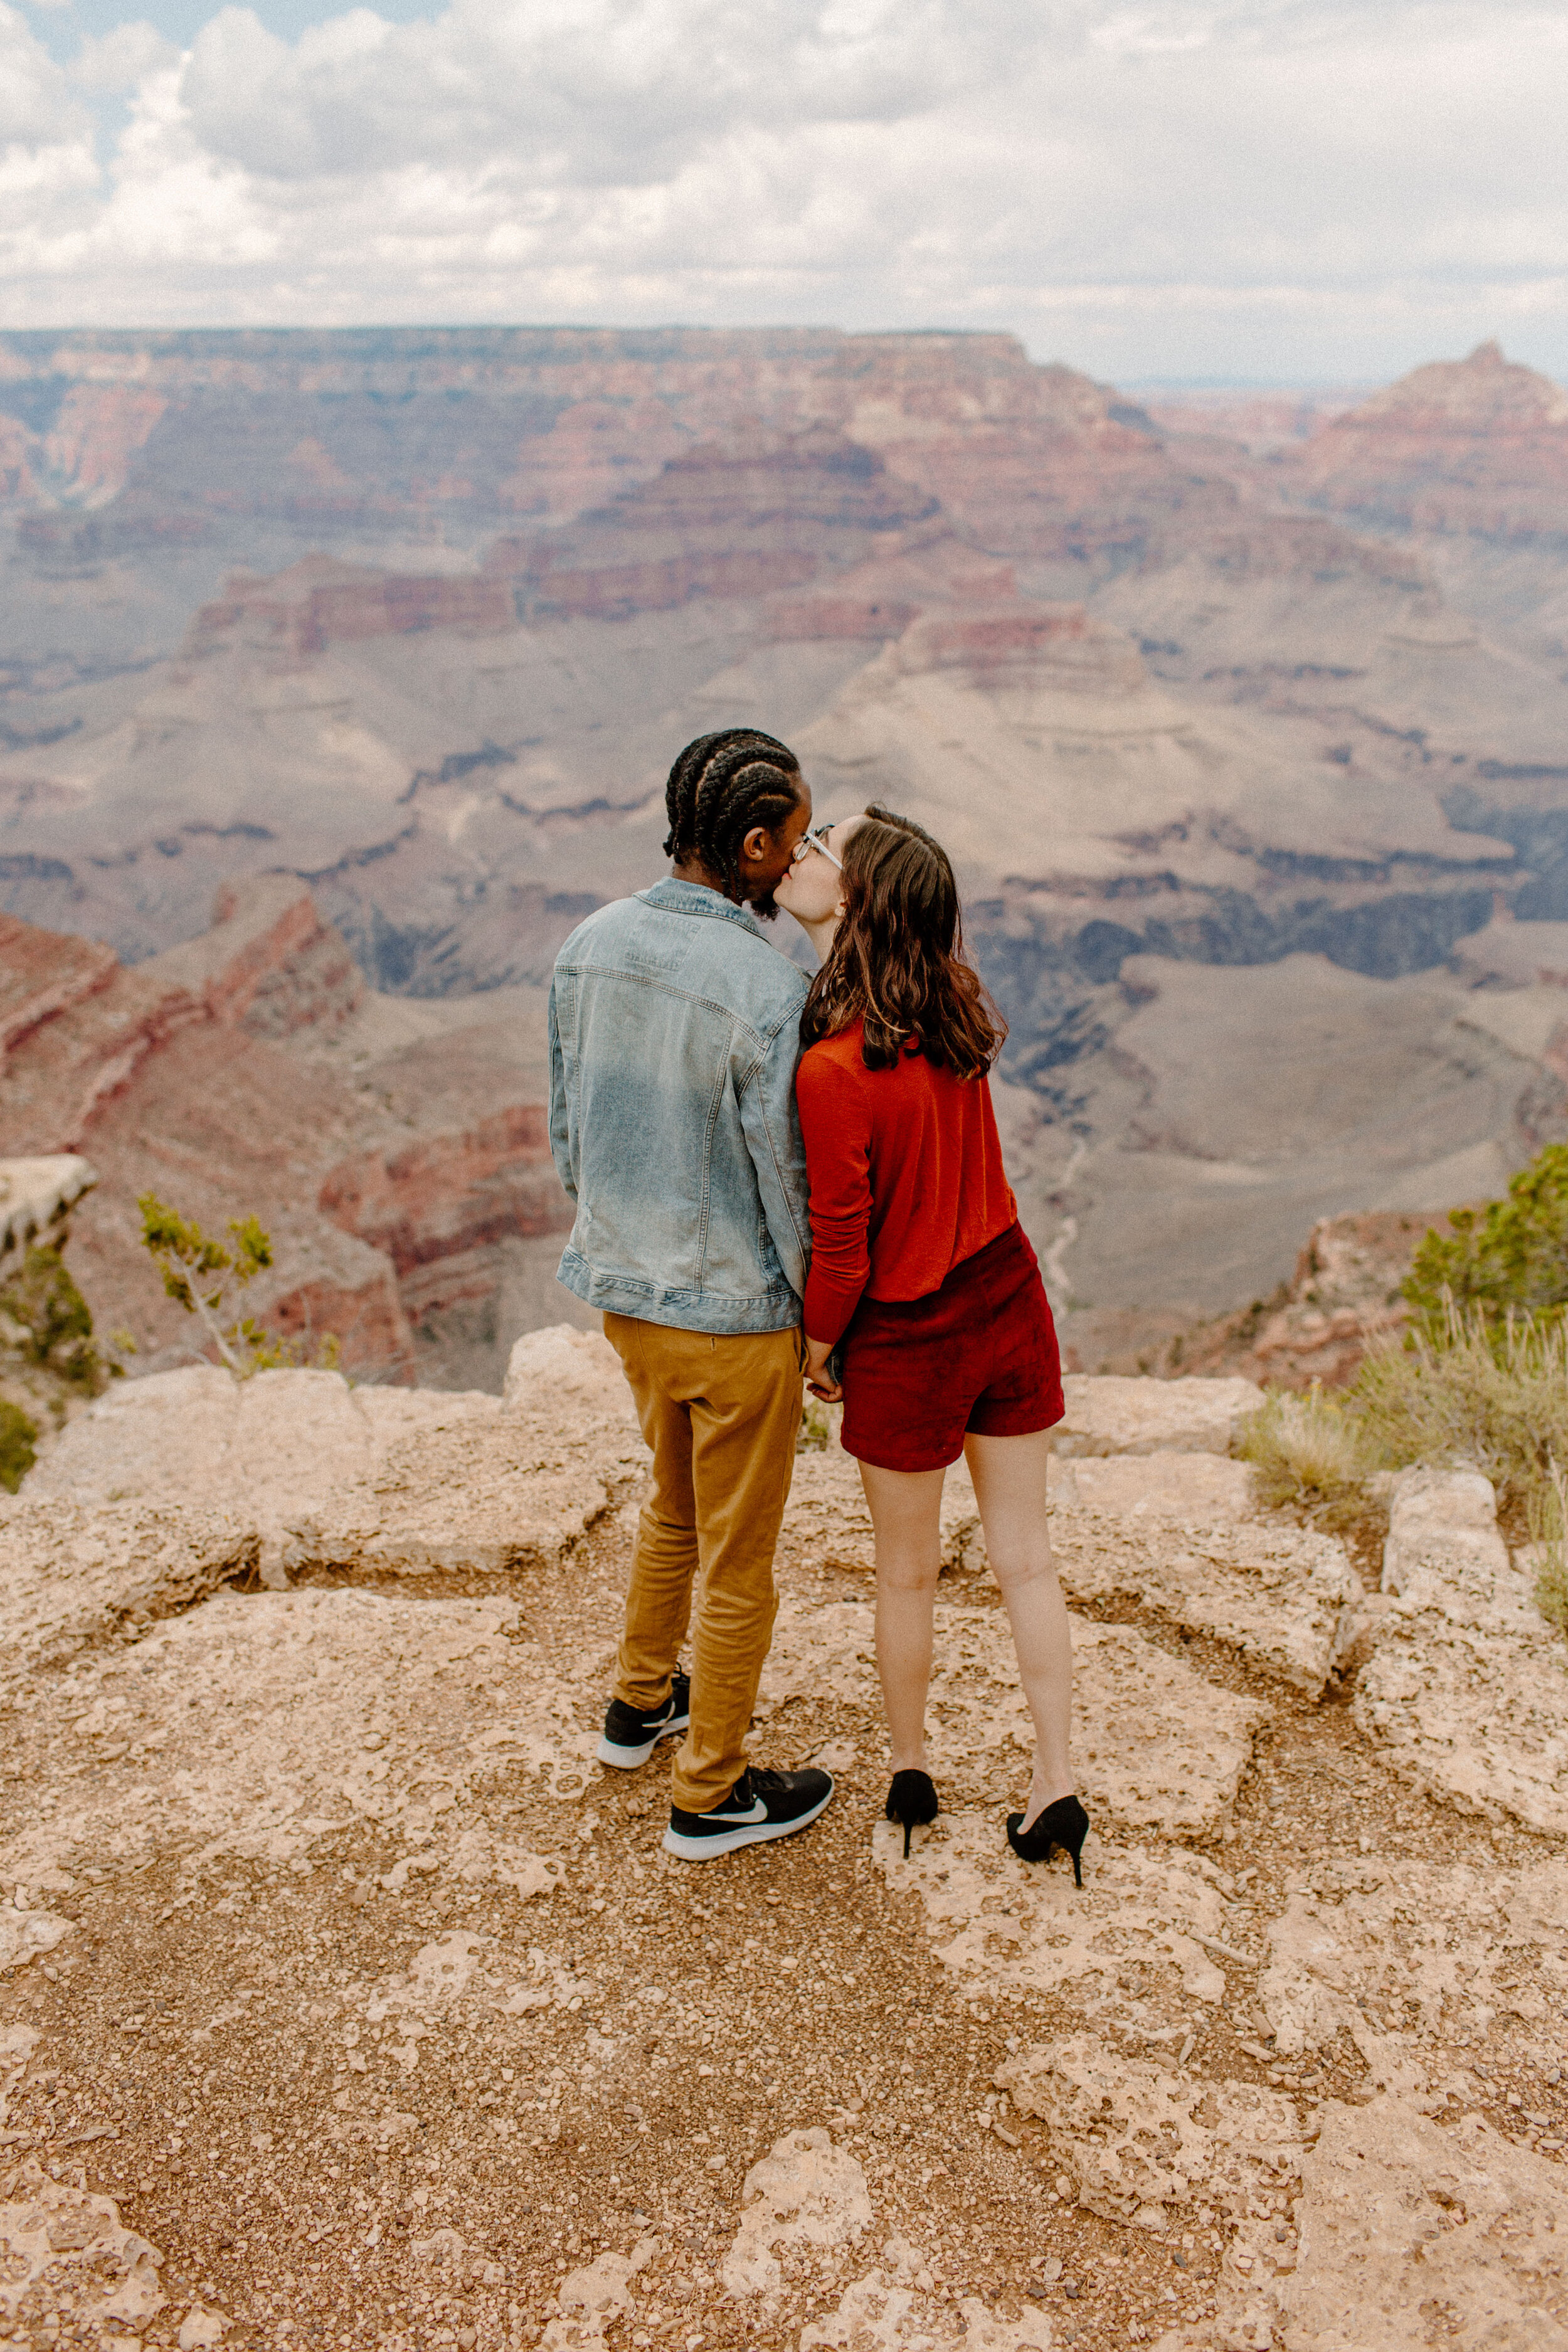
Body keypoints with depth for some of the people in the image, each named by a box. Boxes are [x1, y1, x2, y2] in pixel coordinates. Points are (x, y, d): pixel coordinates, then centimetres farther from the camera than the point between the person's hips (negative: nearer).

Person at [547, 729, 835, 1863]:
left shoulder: (591, 945, -5)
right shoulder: (769, 989, -25)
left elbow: (568, 1126, 5)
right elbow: (787, 1177, -18)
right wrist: (824, 1321, -3)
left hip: (628, 1291, 7)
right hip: (737, 1312, -7)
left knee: (675, 1505, 30)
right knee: (738, 1560, 12)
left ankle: (642, 1703, 49)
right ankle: (710, 1794, 29)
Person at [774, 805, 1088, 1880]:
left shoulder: (834, 1072, -27)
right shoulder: (958, 1000, -7)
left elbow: (841, 1251, -18)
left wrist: (817, 1344, 0)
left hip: (908, 1343, -5)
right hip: (1010, 1304, 6)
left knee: (908, 1570, 18)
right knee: (1026, 1556, 17)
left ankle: (910, 1767, 40)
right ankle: (1057, 1787, 28)